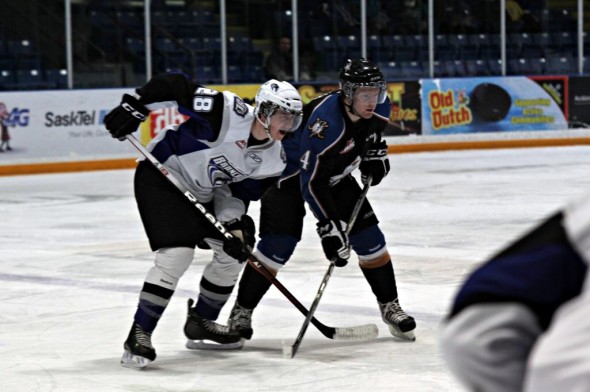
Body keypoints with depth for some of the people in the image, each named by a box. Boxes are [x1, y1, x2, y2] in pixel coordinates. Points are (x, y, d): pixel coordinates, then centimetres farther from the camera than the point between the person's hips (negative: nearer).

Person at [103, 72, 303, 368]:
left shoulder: (272, 158, -4)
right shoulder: (229, 113, -27)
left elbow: (239, 192, 1)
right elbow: (174, 86, -25)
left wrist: (233, 225, -15)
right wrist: (133, 107, -27)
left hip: (202, 194, 9)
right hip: (162, 178, -9)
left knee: (235, 250, 10)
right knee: (177, 253, -22)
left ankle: (201, 322, 27)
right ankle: (139, 334, -14)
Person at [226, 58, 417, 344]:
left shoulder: (378, 108, -16)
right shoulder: (325, 120, -38)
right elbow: (312, 183, -35)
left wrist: (375, 152, 1)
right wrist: (329, 226, -37)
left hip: (335, 173, 7)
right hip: (290, 172, -7)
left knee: (369, 238, -2)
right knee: (279, 244, -15)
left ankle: (389, 306, 13)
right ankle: (241, 311, -1)